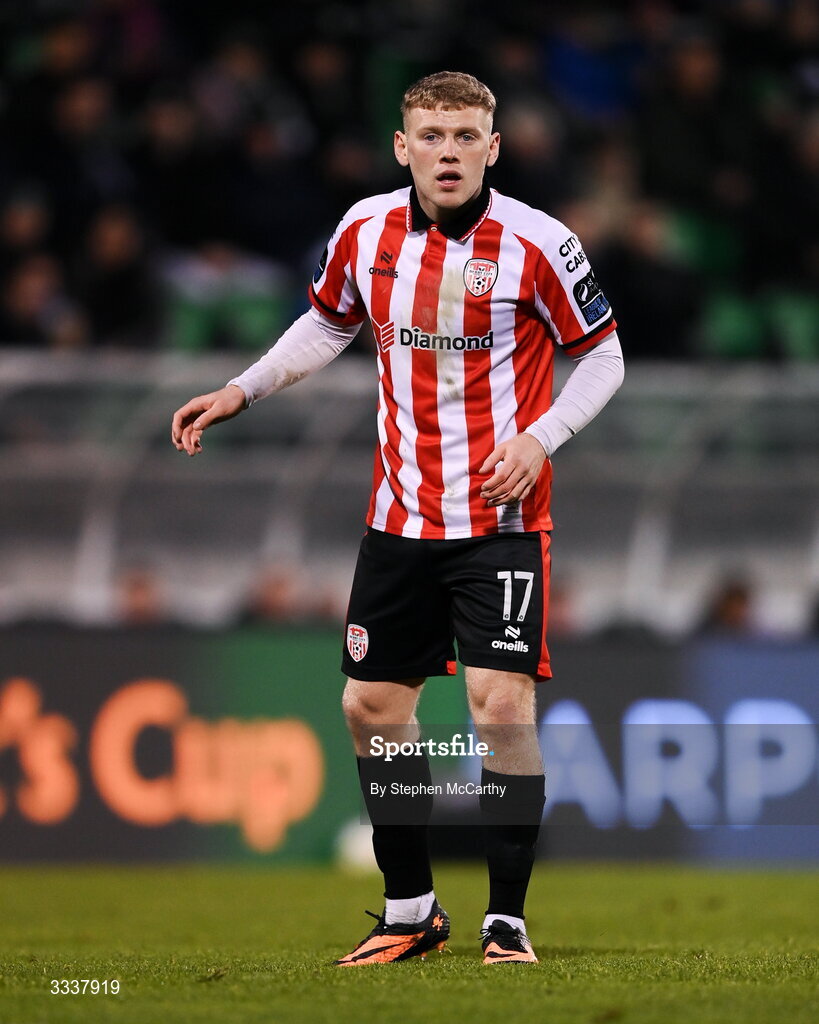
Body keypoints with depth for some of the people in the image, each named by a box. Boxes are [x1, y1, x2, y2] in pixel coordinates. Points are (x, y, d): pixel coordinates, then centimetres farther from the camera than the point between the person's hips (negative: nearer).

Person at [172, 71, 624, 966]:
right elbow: (328, 323, 19)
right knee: (371, 705, 7)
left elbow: (601, 356, -3)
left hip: (501, 516, -5)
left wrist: (540, 438, -17)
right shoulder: (365, 231, -1)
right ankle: (411, 911, 22)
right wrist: (240, 392, 12)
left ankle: (506, 918, -2)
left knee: (502, 704, -14)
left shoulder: (536, 243, -13)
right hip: (400, 516, 5)